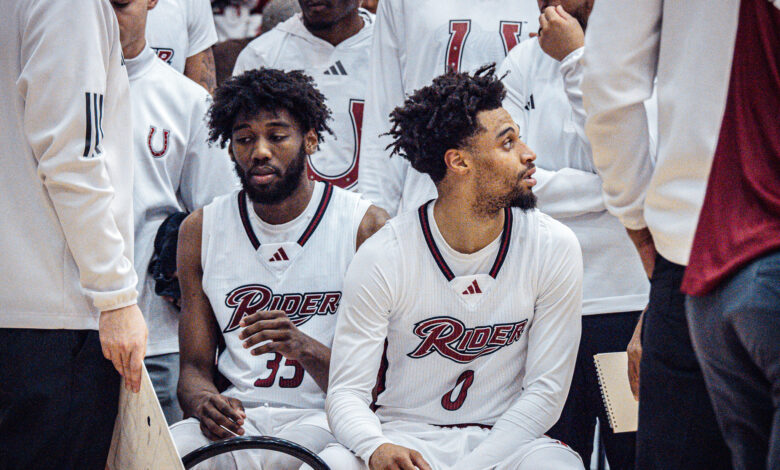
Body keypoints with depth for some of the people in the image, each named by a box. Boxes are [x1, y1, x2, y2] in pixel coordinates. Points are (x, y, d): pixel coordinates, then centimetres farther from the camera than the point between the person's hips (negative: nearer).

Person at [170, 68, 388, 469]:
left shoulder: (365, 226, 0)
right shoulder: (201, 231, 12)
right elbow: (194, 365, 11)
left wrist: (304, 349, -24)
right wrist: (203, 402, -14)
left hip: (325, 419, -3)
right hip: (237, 416, 4)